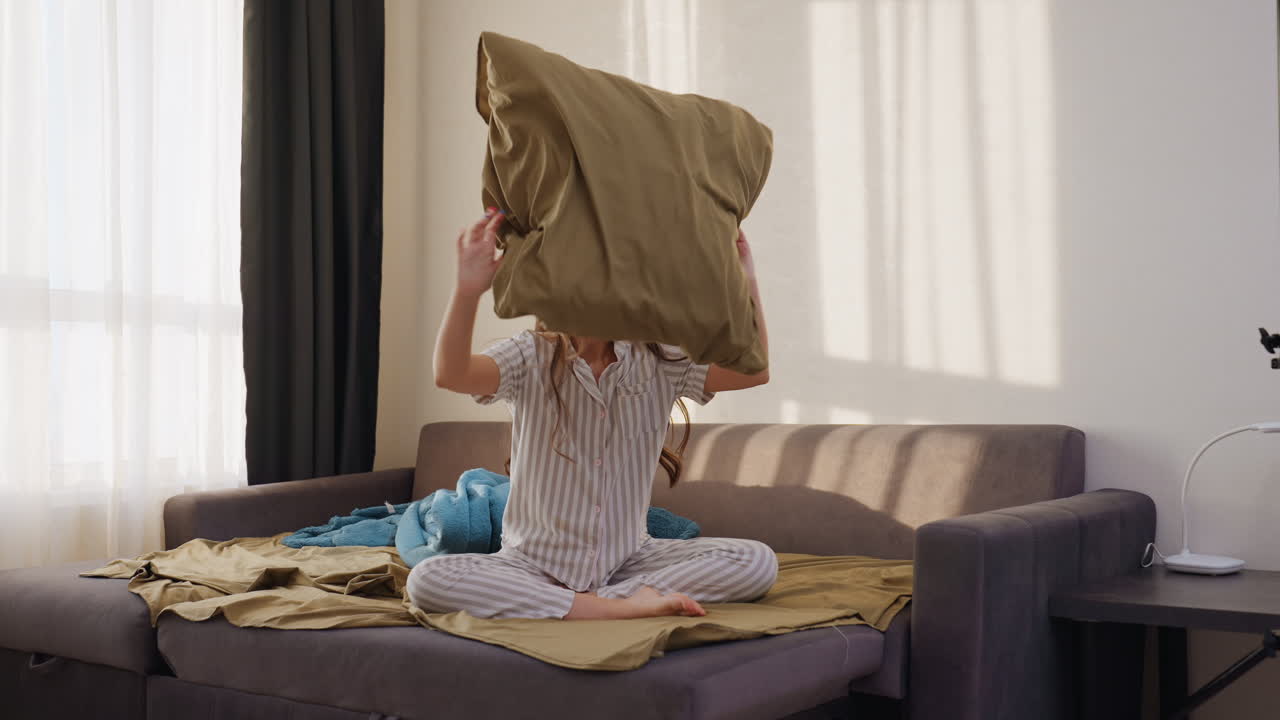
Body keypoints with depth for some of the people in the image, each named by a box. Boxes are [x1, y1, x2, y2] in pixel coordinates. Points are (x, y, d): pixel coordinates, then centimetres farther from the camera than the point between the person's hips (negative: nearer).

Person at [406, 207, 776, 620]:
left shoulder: (658, 364, 0)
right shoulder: (531, 357, -8)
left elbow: (753, 371, -11)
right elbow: (450, 375, -28)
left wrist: (746, 282, -23)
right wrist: (468, 291, -45)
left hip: (627, 560, 2)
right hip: (534, 564, -2)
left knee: (758, 562, -18)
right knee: (426, 581, -30)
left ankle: (594, 602, -20)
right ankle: (618, 607, -27)